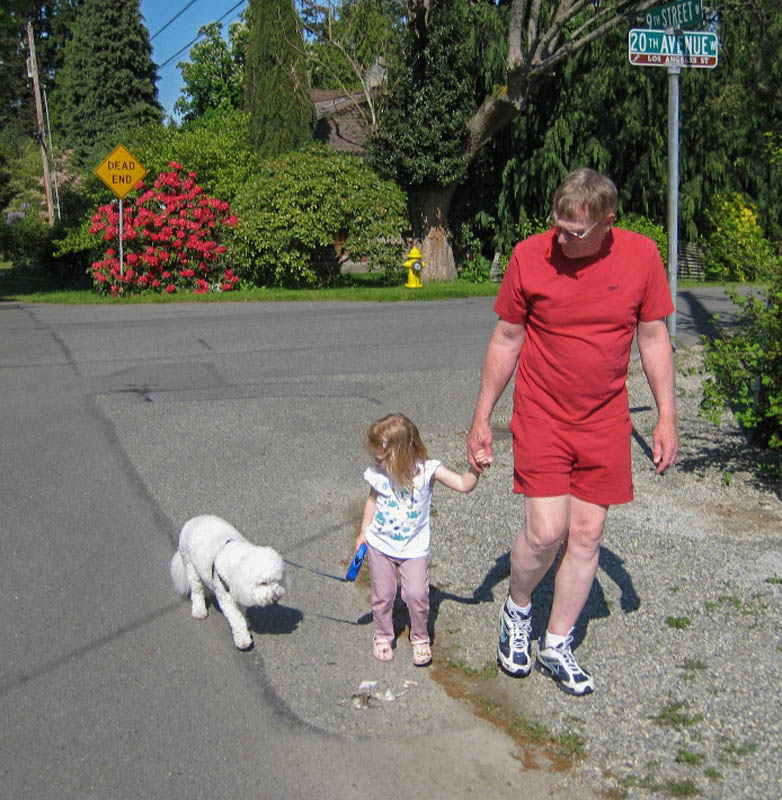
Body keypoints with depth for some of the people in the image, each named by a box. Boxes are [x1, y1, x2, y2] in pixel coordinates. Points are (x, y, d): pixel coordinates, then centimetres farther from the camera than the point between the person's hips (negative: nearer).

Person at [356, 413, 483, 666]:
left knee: (416, 595, -8)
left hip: (414, 548, -2)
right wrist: (363, 532, 12)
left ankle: (420, 639, 18)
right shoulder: (378, 474, -8)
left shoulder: (427, 470, -15)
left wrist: (475, 467, -32)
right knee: (382, 595, 9)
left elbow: (464, 485, -15)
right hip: (380, 545, 2)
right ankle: (382, 635, 34)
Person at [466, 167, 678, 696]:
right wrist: (482, 418, 1)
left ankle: (556, 647, 23)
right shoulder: (530, 256, -9)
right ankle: (518, 609, 22)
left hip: (606, 422, 2)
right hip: (541, 418, -2)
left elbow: (654, 338, 4)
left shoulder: (641, 255, -6)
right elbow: (506, 340, -1)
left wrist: (667, 417, 0)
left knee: (587, 535, 5)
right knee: (545, 532, -10)